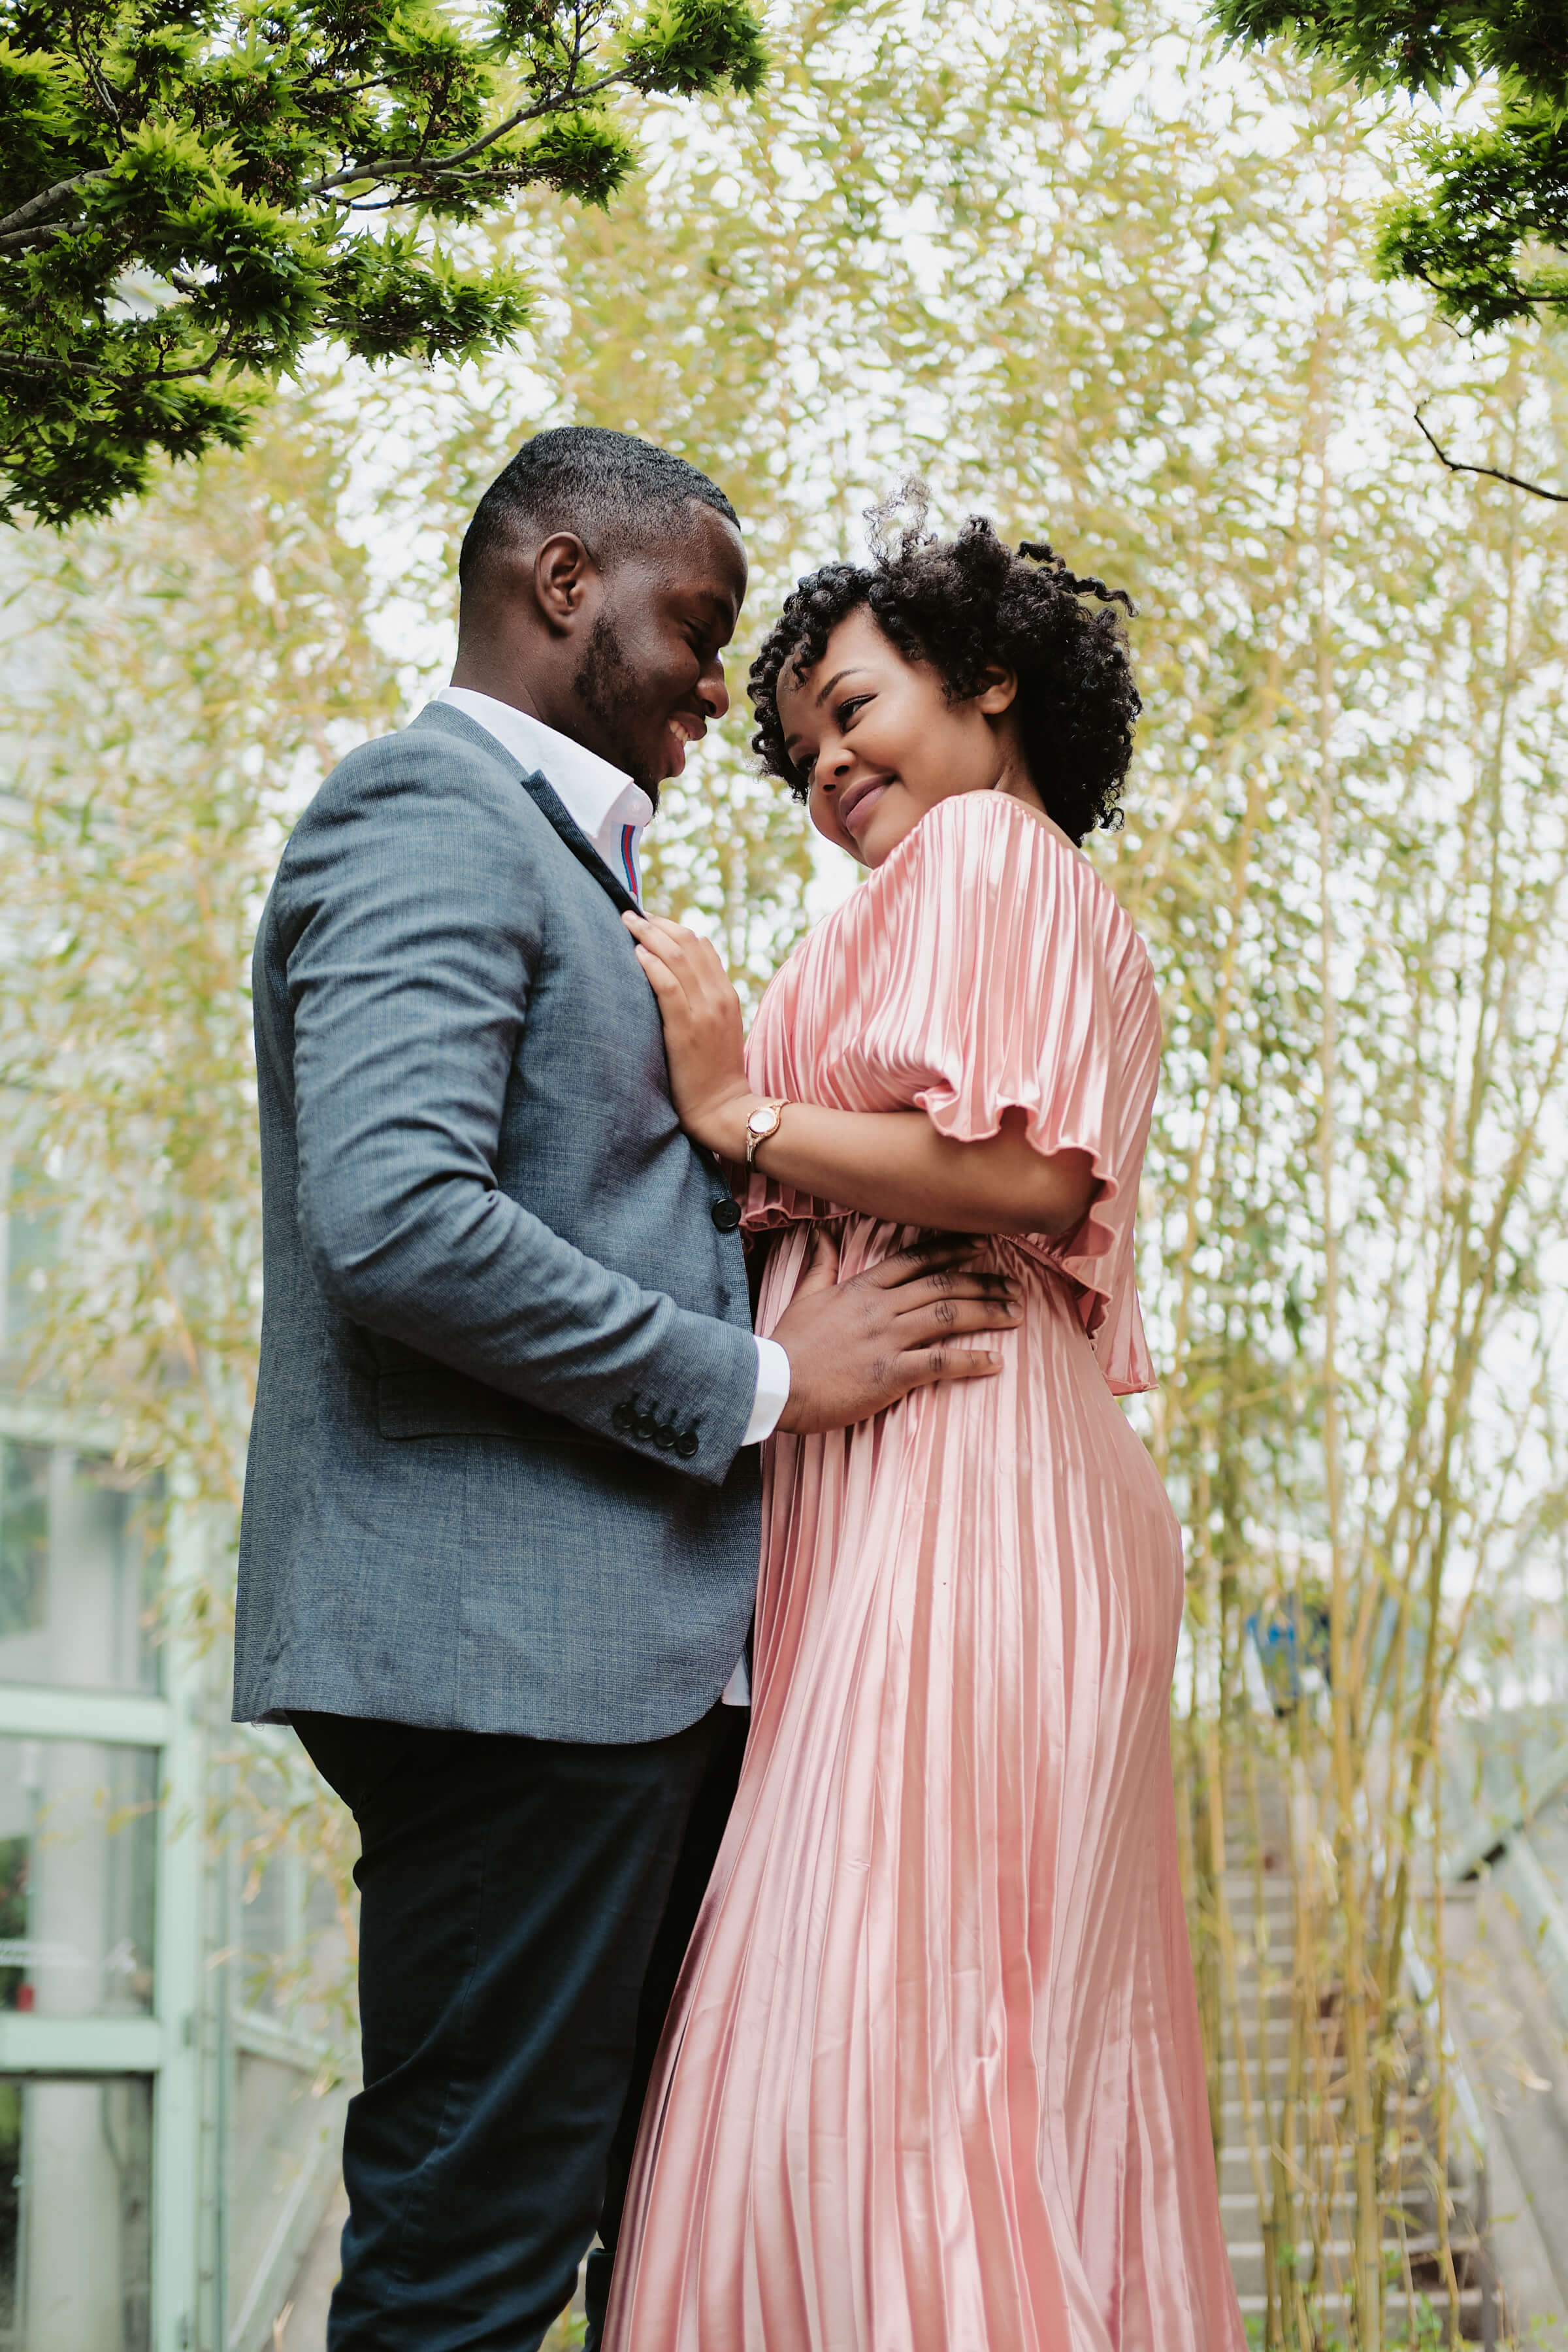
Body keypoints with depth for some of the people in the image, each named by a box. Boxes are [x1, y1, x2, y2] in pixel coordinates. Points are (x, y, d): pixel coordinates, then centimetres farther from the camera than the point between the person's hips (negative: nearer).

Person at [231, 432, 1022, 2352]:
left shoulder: (554, 852, 24)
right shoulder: (425, 818, -9)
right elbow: (399, 1221, -23)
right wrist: (760, 1382, -16)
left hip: (628, 1652, 11)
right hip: (500, 1640, -11)